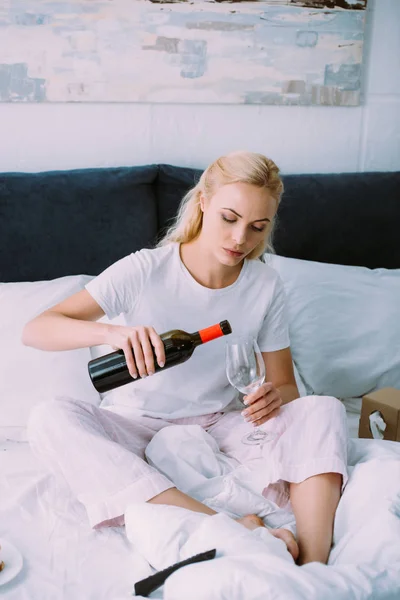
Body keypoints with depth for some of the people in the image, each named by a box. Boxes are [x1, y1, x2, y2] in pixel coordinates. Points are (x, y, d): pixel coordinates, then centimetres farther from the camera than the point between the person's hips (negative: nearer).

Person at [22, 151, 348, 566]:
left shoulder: (266, 287, -6)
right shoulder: (144, 271, -14)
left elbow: (286, 385, 2)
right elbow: (35, 330, -19)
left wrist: (275, 396, -24)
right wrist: (112, 333, -40)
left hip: (219, 425, 2)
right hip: (140, 426, -1)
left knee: (324, 409, -22)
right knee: (50, 419, -33)